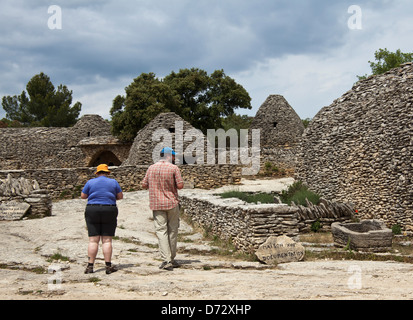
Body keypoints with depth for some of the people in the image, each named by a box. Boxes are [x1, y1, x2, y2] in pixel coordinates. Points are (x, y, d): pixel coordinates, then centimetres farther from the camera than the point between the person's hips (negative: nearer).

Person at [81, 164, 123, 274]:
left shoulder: (90, 182, 3)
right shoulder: (113, 182, 4)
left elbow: (83, 196, 8)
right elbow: (120, 196, 8)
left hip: (92, 212, 0)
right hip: (109, 212, 0)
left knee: (93, 240, 1)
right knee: (107, 240, 1)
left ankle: (90, 266, -1)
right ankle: (108, 266, 0)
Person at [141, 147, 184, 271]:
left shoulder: (151, 168, 6)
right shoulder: (174, 168, -6)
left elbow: (144, 185, 10)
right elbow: (180, 185, -10)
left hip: (157, 204, 2)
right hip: (172, 203, -2)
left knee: (161, 231, -1)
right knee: (172, 231, 10)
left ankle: (166, 260, -11)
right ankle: (172, 259, 18)